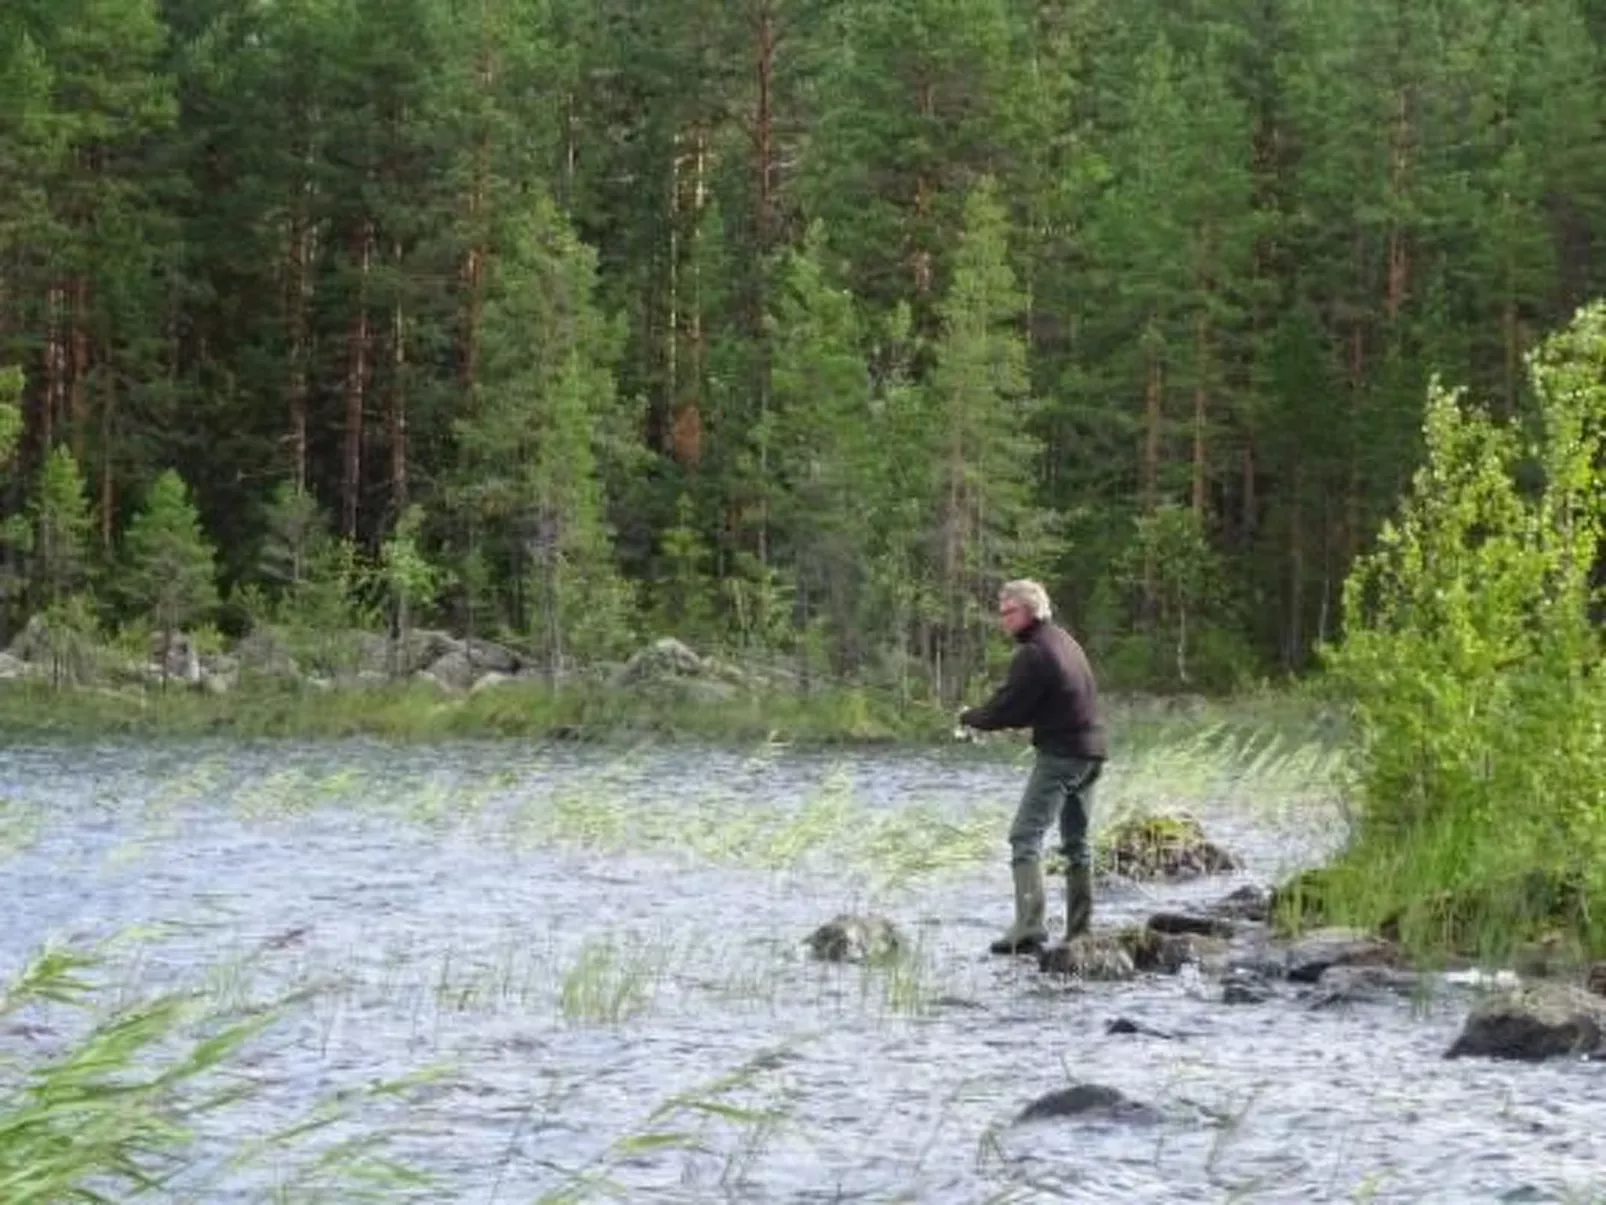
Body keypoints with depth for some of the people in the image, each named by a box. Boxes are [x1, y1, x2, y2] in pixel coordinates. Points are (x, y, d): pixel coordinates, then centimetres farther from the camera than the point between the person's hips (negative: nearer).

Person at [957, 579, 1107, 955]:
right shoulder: (1063, 640, 15)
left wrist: (968, 717, 5)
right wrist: (989, 718, 11)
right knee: (1076, 842, 17)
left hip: (1060, 753, -10)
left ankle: (1030, 927, -21)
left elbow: (1004, 708, -14)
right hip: (1091, 751, 10)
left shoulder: (1034, 653, -15)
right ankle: (1081, 930, 19)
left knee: (1026, 836, -11)